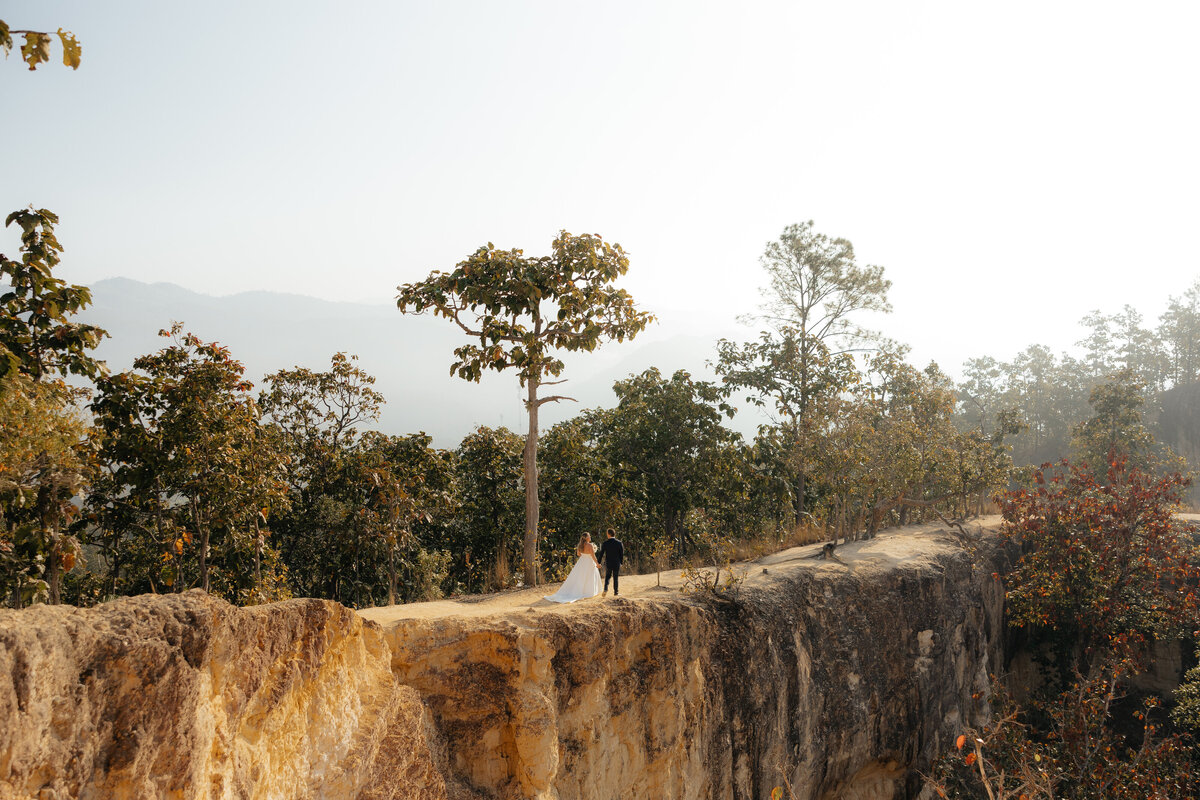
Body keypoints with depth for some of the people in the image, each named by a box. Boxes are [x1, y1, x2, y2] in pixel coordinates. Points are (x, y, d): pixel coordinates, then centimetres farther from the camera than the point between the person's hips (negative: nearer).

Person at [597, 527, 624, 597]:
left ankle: (605, 589, -6)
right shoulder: (619, 542, -5)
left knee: (607, 577, 14)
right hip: (617, 563, 0)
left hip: (608, 563, 0)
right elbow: (622, 554, -2)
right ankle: (616, 592, 10)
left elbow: (601, 554, -4)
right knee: (616, 578, 10)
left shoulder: (605, 543, -7)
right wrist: (621, 562, 9)